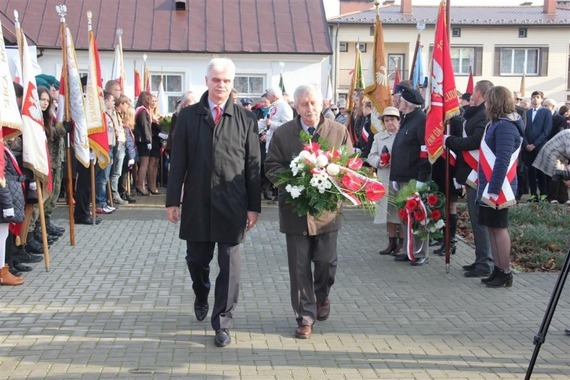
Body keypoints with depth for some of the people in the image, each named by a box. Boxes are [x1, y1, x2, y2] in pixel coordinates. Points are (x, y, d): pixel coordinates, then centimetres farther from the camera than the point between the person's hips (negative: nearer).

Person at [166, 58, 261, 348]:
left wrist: (254, 206, -2)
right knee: (196, 259, 14)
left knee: (229, 264, 2)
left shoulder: (245, 119, 0)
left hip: (231, 204, -1)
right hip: (197, 203, 2)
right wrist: (173, 200, -1)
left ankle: (222, 324, 13)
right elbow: (178, 162, 3)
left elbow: (253, 165, 1)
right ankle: (201, 298, 44)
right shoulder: (188, 116, 3)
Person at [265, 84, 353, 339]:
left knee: (326, 261, 7)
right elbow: (272, 167, 2)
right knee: (299, 267, 4)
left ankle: (322, 295, 39)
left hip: (327, 208, 0)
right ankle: (305, 317, 16)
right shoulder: (282, 134, 2)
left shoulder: (339, 132, 3)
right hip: (295, 210, 0)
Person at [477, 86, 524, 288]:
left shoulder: (505, 126, -17)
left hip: (498, 188, -10)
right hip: (489, 186, 10)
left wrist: (494, 190, -24)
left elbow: (502, 161, -22)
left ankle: (505, 273, 3)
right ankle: (498, 270, 19)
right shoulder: (497, 123, 14)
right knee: (493, 227, 12)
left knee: (499, 227, -4)